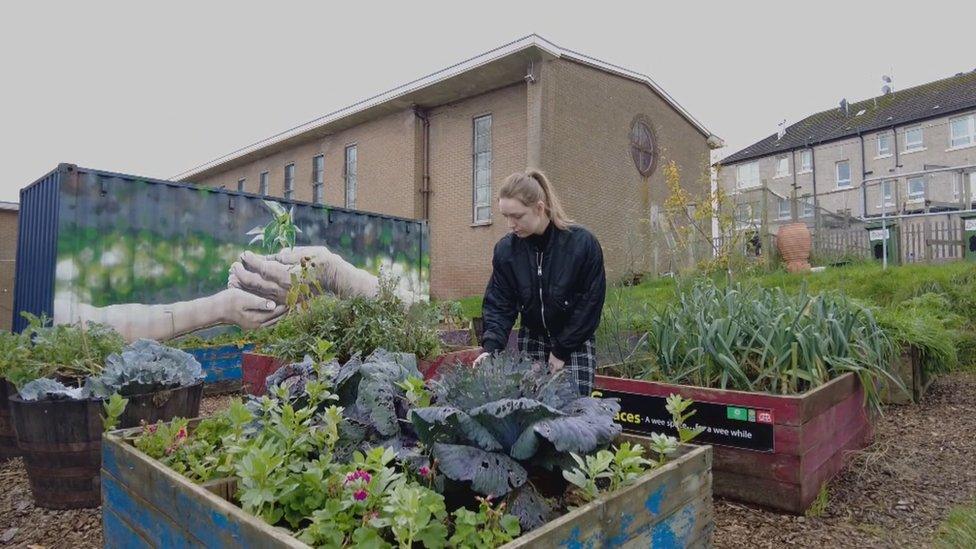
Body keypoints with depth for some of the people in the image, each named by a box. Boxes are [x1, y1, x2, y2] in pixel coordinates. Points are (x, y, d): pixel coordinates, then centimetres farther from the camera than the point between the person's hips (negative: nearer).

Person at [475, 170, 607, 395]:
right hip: (531, 341, 3)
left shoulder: (582, 243, -17)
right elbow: (498, 304, -4)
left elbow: (590, 304, -11)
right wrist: (491, 347, -19)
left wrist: (562, 351, -9)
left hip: (574, 344, -2)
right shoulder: (505, 249, -8)